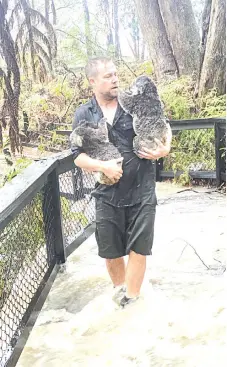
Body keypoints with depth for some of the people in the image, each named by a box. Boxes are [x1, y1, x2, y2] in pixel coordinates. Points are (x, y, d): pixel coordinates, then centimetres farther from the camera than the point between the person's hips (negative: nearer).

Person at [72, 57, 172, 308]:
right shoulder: (83, 115, 0)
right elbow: (78, 156, -2)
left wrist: (165, 148, -10)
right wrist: (103, 166, -19)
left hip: (142, 192, -1)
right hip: (107, 195, 1)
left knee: (138, 248, 4)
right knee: (110, 250, 13)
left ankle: (131, 299, 20)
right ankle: (120, 288, 40)